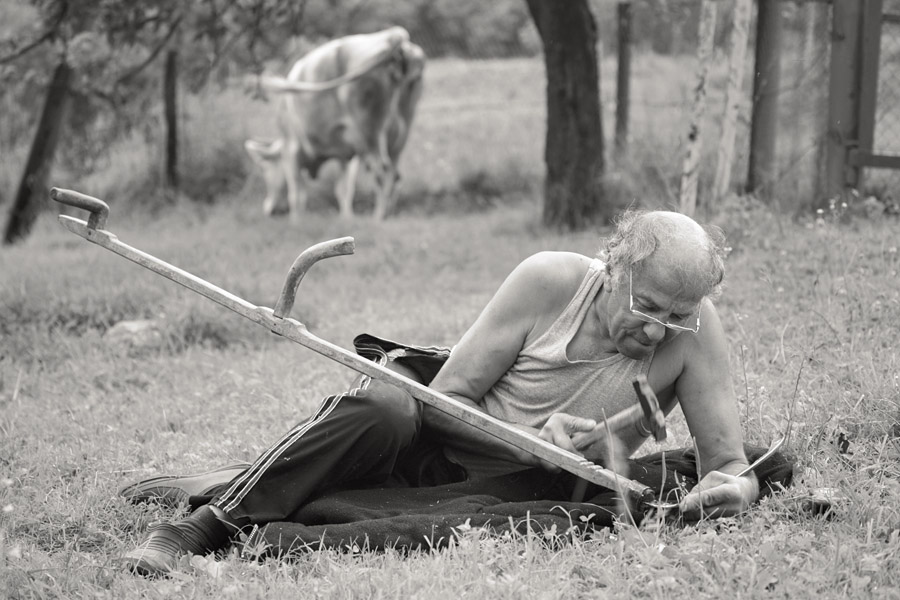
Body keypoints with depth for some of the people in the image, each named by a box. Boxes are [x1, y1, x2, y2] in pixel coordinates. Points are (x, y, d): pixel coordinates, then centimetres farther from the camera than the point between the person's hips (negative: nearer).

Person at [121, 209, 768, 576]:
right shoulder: (551, 281, -19)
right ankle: (204, 522, -27)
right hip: (438, 437, -2)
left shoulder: (694, 329, -16)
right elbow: (446, 396, -15)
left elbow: (729, 463, -14)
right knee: (383, 408, -37)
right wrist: (528, 440, -29)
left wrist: (728, 485, -37)